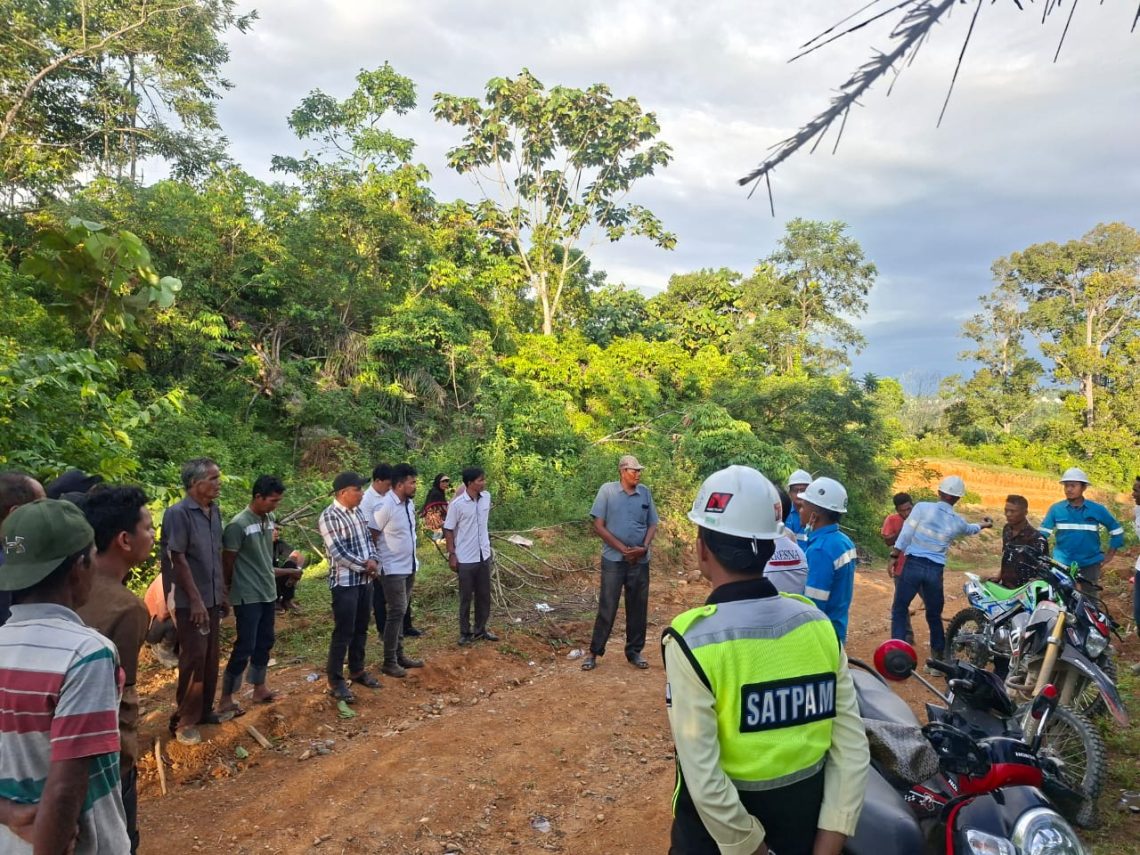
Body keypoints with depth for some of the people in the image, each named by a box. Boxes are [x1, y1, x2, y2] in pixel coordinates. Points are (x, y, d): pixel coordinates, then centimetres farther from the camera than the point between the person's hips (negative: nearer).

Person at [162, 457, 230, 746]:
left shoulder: (215, 512, 7)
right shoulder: (178, 513, -16)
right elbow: (178, 559, -18)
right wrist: (196, 600, -18)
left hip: (212, 600, 7)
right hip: (190, 602, -7)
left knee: (210, 659, 14)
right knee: (193, 660, -1)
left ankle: (204, 711, 28)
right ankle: (184, 721, 13)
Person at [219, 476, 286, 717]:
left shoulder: (270, 519, 3)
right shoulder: (238, 525, -20)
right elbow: (227, 561, -11)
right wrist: (230, 589, -1)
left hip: (268, 593, 7)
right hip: (248, 597, -7)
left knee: (265, 643, 16)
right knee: (245, 647, -2)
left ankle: (259, 688, 30)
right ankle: (225, 699, 11)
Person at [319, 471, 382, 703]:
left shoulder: (357, 512, 10)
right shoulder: (329, 517, -16)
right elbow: (338, 552, -20)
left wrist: (373, 560, -5)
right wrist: (364, 566, -13)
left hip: (365, 580, 8)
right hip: (344, 582, -8)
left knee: (361, 629, 16)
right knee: (343, 632, -2)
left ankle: (357, 671, 30)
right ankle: (335, 681, 8)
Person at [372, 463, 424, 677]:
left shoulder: (409, 503, 5)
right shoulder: (385, 506, -20)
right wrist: (376, 562, -11)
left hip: (409, 567, 8)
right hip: (393, 569, -8)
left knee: (401, 611, 15)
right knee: (397, 612, -5)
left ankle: (399, 655, 25)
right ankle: (389, 662, 6)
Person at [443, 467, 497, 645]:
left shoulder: (487, 497, -1)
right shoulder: (457, 504, -16)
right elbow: (449, 530, -8)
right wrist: (451, 554, -11)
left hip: (484, 555, 5)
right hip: (465, 558, -5)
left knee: (484, 595, 13)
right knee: (466, 597, 7)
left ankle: (481, 629, 27)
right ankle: (465, 632, 20)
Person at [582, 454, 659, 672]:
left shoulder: (645, 492, 4)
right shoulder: (607, 490, -5)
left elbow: (652, 525, 9)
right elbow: (599, 526, -7)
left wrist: (644, 547, -9)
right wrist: (623, 549, -12)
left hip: (640, 561, 3)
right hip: (613, 559, -3)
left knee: (638, 608, 10)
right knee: (607, 607, 1)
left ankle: (634, 651, 23)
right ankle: (594, 652, 12)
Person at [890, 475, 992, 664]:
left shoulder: (923, 507, -5)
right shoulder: (958, 522, 7)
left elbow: (906, 533, -9)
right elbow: (969, 529, 32)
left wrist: (893, 557, -3)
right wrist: (983, 525, 54)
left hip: (913, 565, -3)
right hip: (935, 570, 3)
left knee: (899, 609, 6)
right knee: (934, 615, 18)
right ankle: (939, 655, 22)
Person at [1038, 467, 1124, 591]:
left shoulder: (1097, 509, -2)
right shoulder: (1056, 509, -2)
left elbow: (1116, 530, 8)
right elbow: (1043, 532, 0)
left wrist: (1109, 554, 4)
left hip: (1090, 563, 1)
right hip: (1062, 563, 0)